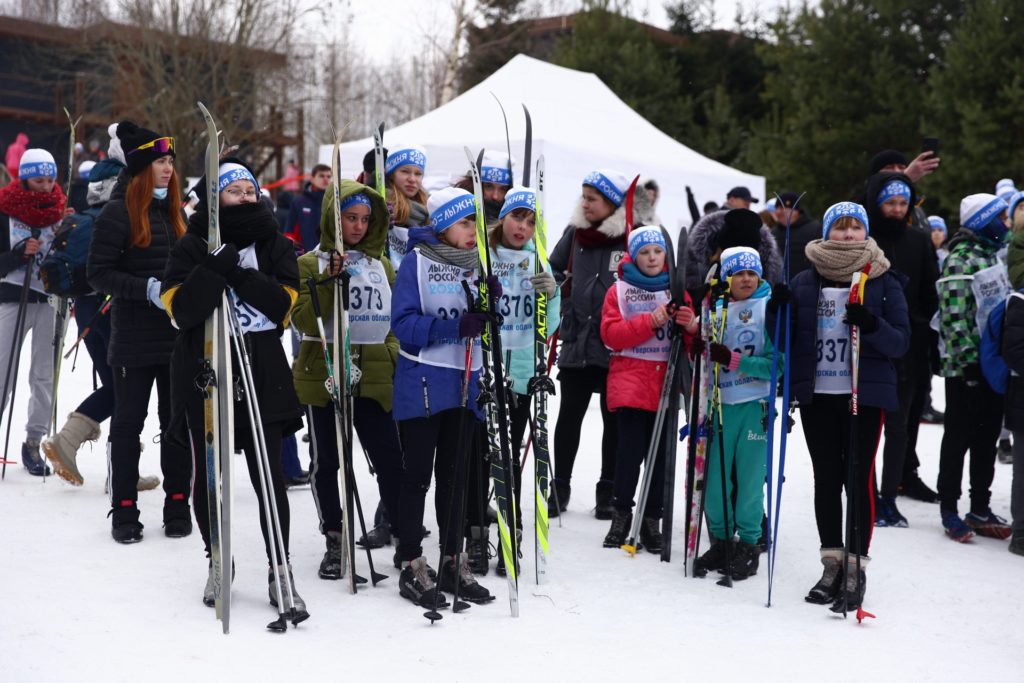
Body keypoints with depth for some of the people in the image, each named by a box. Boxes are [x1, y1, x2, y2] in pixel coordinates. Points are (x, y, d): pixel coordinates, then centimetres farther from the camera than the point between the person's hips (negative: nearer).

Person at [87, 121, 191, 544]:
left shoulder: (173, 211, 13)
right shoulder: (118, 213, -7)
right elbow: (98, 273, -11)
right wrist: (147, 289, -21)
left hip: (178, 336, 6)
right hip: (134, 338, -5)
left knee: (178, 421, 8)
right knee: (128, 422, 3)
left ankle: (178, 504, 17)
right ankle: (124, 510, 11)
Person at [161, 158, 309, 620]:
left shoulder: (274, 244, 8)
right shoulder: (193, 246, 2)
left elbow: (285, 303, -5)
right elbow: (179, 308, -10)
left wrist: (240, 276, -16)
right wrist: (215, 270, -22)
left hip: (262, 373, 0)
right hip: (203, 372, 0)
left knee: (269, 476, -3)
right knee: (208, 474, 7)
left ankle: (280, 570, 4)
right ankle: (217, 564, 25)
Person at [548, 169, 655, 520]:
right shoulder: (576, 233, 9)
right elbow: (555, 268, 24)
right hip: (577, 342, 3)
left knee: (614, 419, 7)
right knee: (569, 415, 6)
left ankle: (609, 491, 18)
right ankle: (560, 488, 16)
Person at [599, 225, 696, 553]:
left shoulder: (677, 291, 13)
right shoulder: (619, 290, 6)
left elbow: (691, 342, 11)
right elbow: (610, 334, -7)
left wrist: (691, 327, -12)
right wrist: (650, 321, -18)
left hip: (665, 383, 2)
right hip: (629, 381, -2)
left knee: (659, 453, 2)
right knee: (630, 450, -10)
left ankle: (651, 519, 11)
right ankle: (621, 514, 5)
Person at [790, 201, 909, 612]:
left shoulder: (884, 282, 2)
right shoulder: (805, 282, 7)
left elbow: (901, 342, -2)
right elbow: (787, 341, 10)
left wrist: (872, 325, -22)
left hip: (865, 395, -2)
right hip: (817, 396, 2)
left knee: (859, 479, -4)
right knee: (826, 478, 8)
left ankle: (855, 568, 5)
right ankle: (832, 563, 19)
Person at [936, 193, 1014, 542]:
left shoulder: (993, 255, 14)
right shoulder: (960, 259, -13)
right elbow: (953, 316, -18)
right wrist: (967, 359, -20)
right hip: (966, 367, -8)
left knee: (988, 437, 12)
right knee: (959, 438, 0)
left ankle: (980, 509, 21)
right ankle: (949, 510, 9)